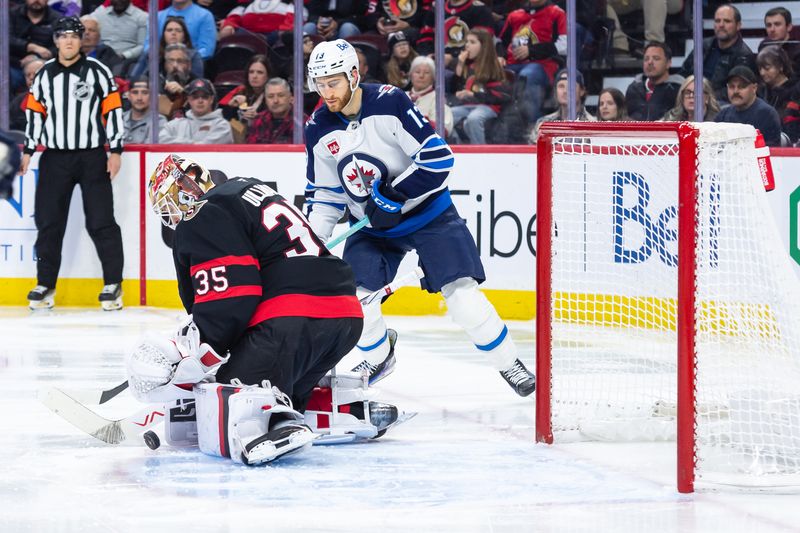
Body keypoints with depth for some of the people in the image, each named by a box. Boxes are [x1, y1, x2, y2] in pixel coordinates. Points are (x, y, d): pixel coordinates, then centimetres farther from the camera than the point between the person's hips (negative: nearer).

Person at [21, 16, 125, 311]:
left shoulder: (97, 71, -2)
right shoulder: (44, 75, 8)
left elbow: (113, 110, -3)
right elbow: (35, 112, 13)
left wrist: (116, 151, -7)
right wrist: (28, 151, 9)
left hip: (92, 157, -3)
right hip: (55, 158, 3)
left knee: (101, 221, -5)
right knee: (48, 221, 3)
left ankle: (113, 284, 2)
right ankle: (46, 284, 11)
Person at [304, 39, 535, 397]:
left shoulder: (390, 103, -22)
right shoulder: (319, 131, -4)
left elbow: (438, 158, -24)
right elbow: (325, 193, 7)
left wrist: (393, 195, -28)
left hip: (427, 211, -5)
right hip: (372, 225, 5)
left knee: (461, 291, -15)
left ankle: (508, 364, 0)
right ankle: (379, 356, 22)